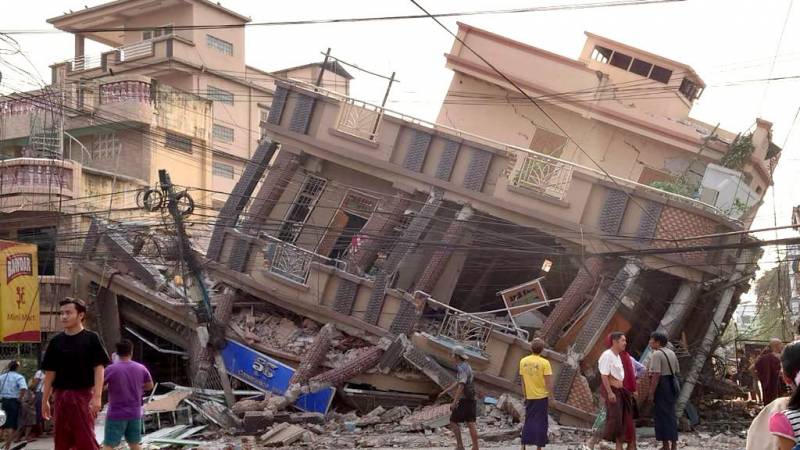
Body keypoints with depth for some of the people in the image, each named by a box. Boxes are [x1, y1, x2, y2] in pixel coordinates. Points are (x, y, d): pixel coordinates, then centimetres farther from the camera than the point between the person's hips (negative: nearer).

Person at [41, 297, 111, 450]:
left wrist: (97, 397, -16)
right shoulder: (56, 341, 8)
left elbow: (99, 368, -7)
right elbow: (50, 372, 11)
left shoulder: (91, 338, -3)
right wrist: (45, 400, 8)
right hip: (61, 396, 4)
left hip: (83, 395, -4)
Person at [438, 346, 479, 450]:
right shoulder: (465, 366, 15)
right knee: (471, 423, 5)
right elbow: (458, 383, 26)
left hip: (464, 400, -9)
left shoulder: (462, 368, -18)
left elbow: (461, 386, -28)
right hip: (471, 399, 9)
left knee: (453, 421, 2)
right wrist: (445, 391, 29)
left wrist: (454, 402, -30)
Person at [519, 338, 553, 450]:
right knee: (540, 422, 5)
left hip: (529, 397, 4)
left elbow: (522, 381, 6)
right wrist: (551, 396, -3)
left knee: (528, 421, 13)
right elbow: (549, 382, -13)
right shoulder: (544, 363, -14)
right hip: (542, 397, -4)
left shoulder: (523, 361, -1)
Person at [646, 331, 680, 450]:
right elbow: (677, 371, 15)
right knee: (671, 413, 16)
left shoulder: (656, 354, -15)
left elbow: (656, 375, -22)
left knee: (661, 415, -2)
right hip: (672, 385, 9)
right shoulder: (671, 353, 13)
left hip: (661, 386, -9)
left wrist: (651, 393, -21)